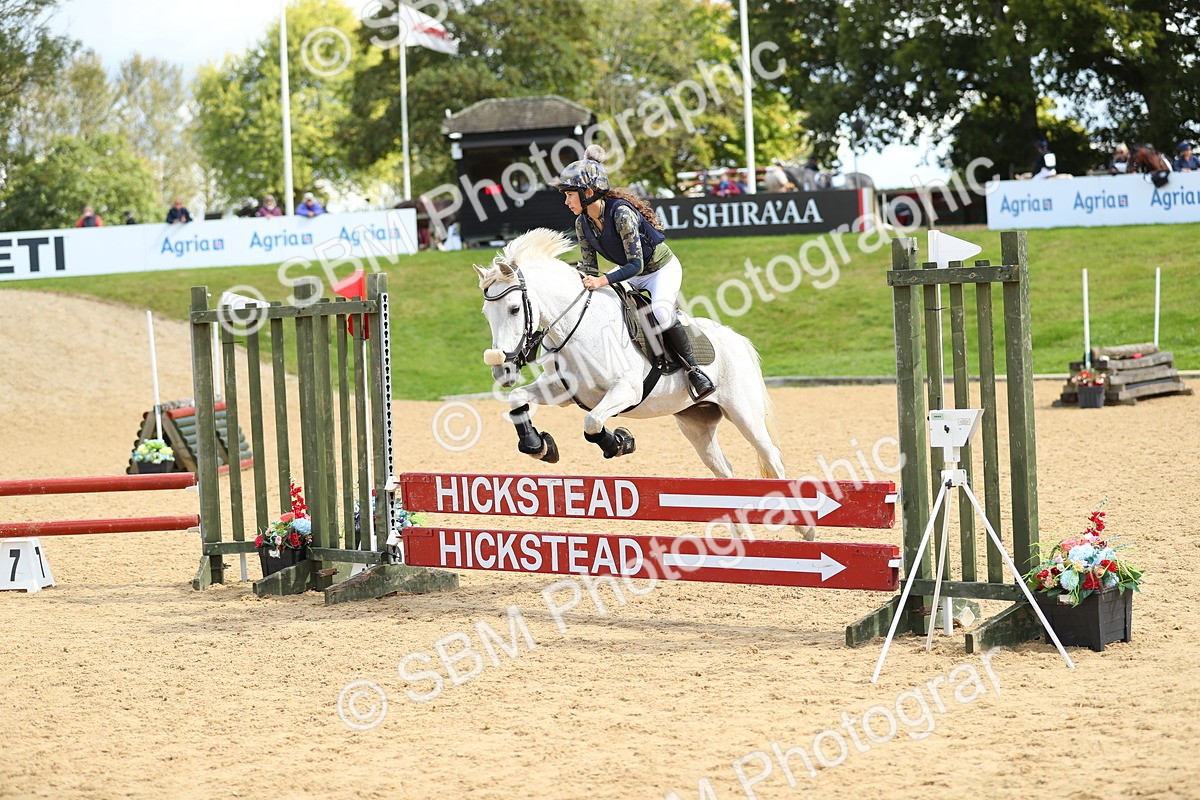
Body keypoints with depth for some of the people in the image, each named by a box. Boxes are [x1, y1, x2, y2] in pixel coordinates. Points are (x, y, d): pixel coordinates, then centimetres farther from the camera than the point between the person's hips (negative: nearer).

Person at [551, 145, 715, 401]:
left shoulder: (621, 213, -30)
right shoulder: (582, 223, -8)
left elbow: (636, 264, -31)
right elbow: (589, 268, -2)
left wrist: (603, 281, -43)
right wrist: (583, 282, -23)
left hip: (662, 269, -8)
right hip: (632, 273, 8)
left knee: (661, 313, -33)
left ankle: (694, 370, -18)